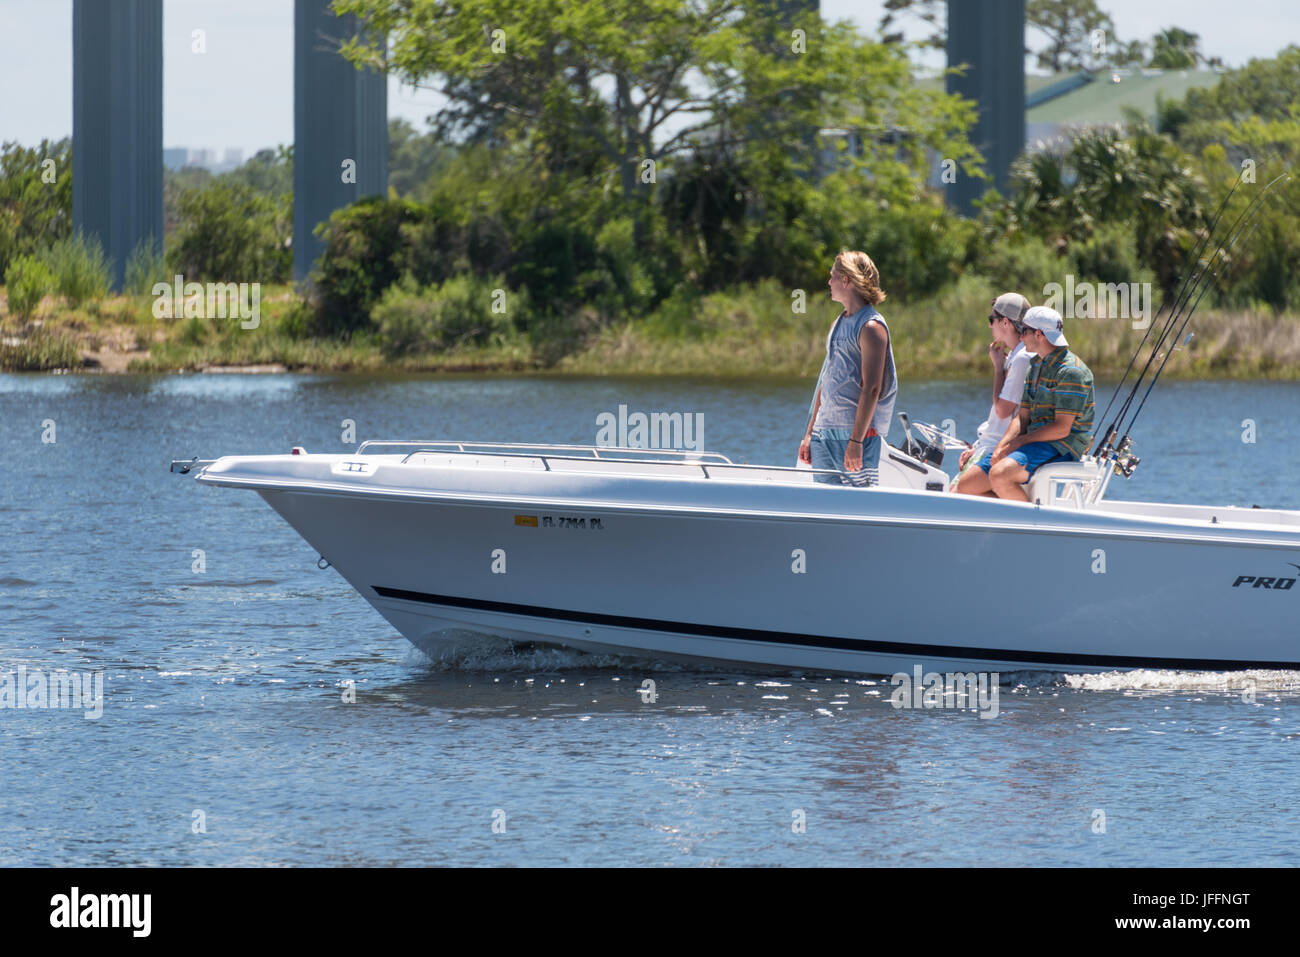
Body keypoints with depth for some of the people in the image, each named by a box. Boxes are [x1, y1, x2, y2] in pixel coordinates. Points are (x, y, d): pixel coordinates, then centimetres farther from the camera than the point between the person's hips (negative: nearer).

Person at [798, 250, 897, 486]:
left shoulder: (871, 327, -9)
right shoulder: (838, 324, 17)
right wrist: (809, 433, 18)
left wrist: (856, 441, -21)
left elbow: (871, 389, -16)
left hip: (856, 432, -8)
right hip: (824, 434, 8)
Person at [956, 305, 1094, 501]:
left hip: (1062, 448, -9)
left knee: (999, 475, -34)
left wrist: (1019, 442, -13)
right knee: (965, 487, -3)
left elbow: (1062, 428, -18)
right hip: (1034, 441, 9)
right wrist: (1001, 448, -3)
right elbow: (1022, 418, 15)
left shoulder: (1070, 371, -13)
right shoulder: (1036, 365, 18)